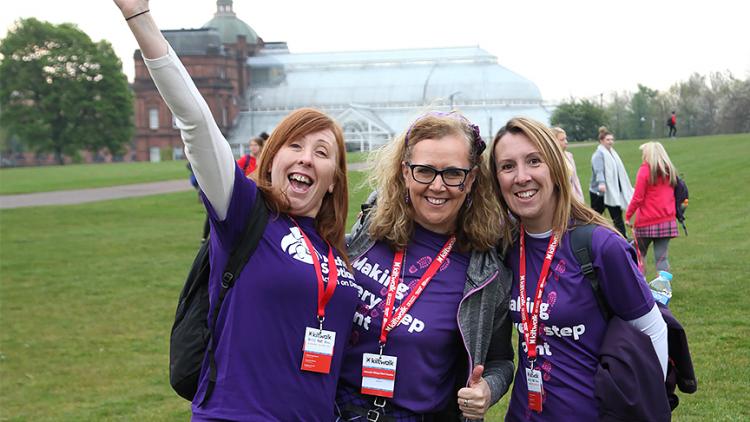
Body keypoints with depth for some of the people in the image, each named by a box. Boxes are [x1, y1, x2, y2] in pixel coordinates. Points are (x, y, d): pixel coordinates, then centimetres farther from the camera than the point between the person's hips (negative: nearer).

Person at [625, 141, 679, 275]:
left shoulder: (644, 170, -8)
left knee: (639, 254, 12)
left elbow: (637, 198, -10)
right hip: (667, 221, 4)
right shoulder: (669, 170, 8)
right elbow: (672, 195, 13)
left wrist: (628, 216, -3)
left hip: (647, 221, -4)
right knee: (662, 257, 4)